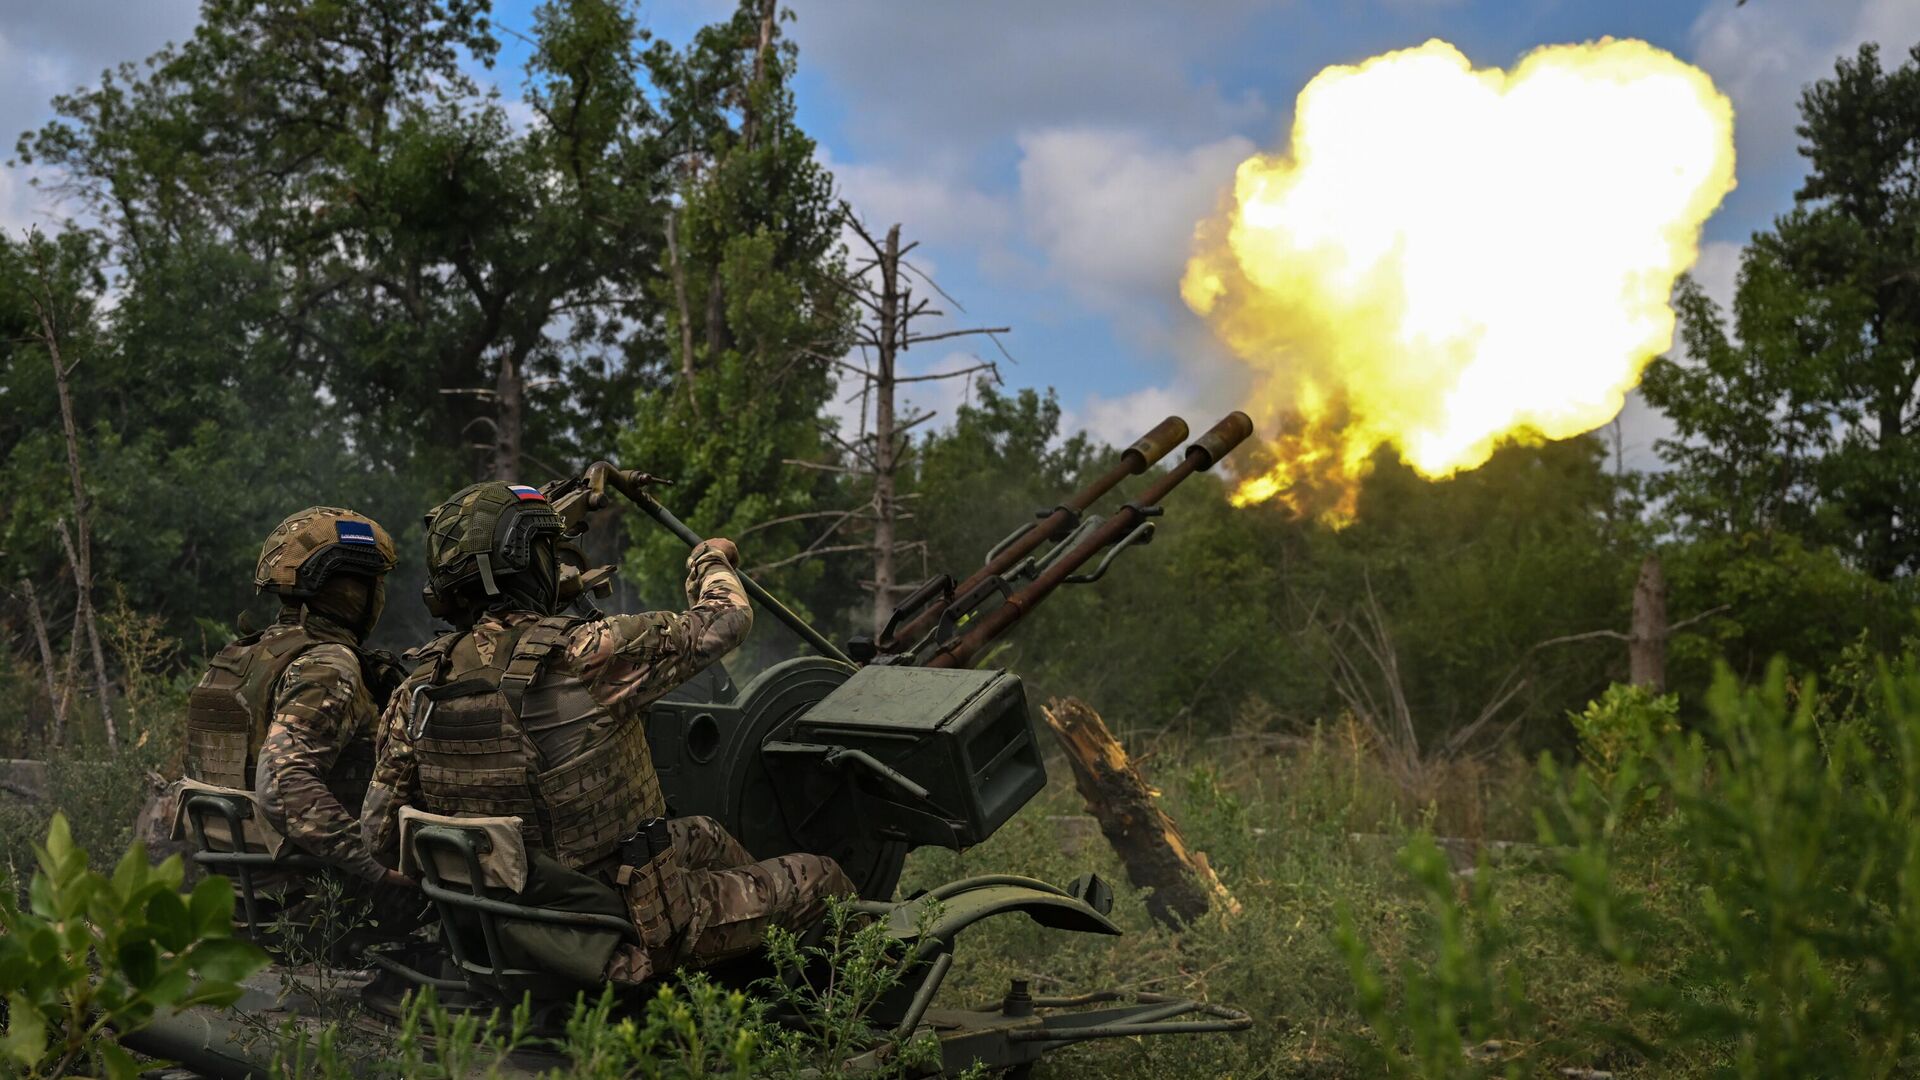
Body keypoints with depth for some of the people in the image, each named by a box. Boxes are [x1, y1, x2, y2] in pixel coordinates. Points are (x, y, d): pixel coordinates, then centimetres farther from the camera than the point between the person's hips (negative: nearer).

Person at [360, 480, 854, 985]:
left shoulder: (416, 693, -7)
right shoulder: (587, 655, -24)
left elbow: (380, 835, -1)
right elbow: (727, 618, -11)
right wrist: (711, 560, 12)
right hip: (629, 927, -7)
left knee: (705, 837, 31)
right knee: (822, 879, 10)